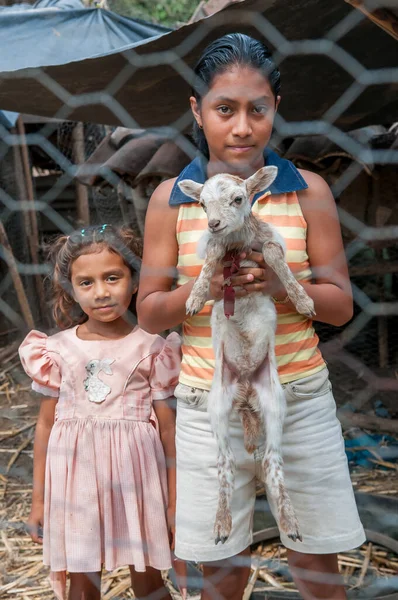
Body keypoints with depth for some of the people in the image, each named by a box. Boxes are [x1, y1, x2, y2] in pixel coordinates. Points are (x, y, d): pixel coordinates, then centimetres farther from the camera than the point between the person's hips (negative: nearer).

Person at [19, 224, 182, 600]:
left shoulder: (151, 349, -5)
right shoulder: (58, 350, 0)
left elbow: (168, 427, -1)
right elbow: (46, 424, 7)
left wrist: (175, 499, -1)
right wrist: (39, 498, 11)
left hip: (134, 475, -2)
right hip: (75, 476, 2)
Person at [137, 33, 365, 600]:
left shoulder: (308, 190, -1)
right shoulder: (171, 198, -1)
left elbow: (341, 304, 1)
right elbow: (148, 313, 2)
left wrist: (284, 285, -19)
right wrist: (203, 288, -18)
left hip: (300, 401, 0)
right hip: (209, 409, 0)